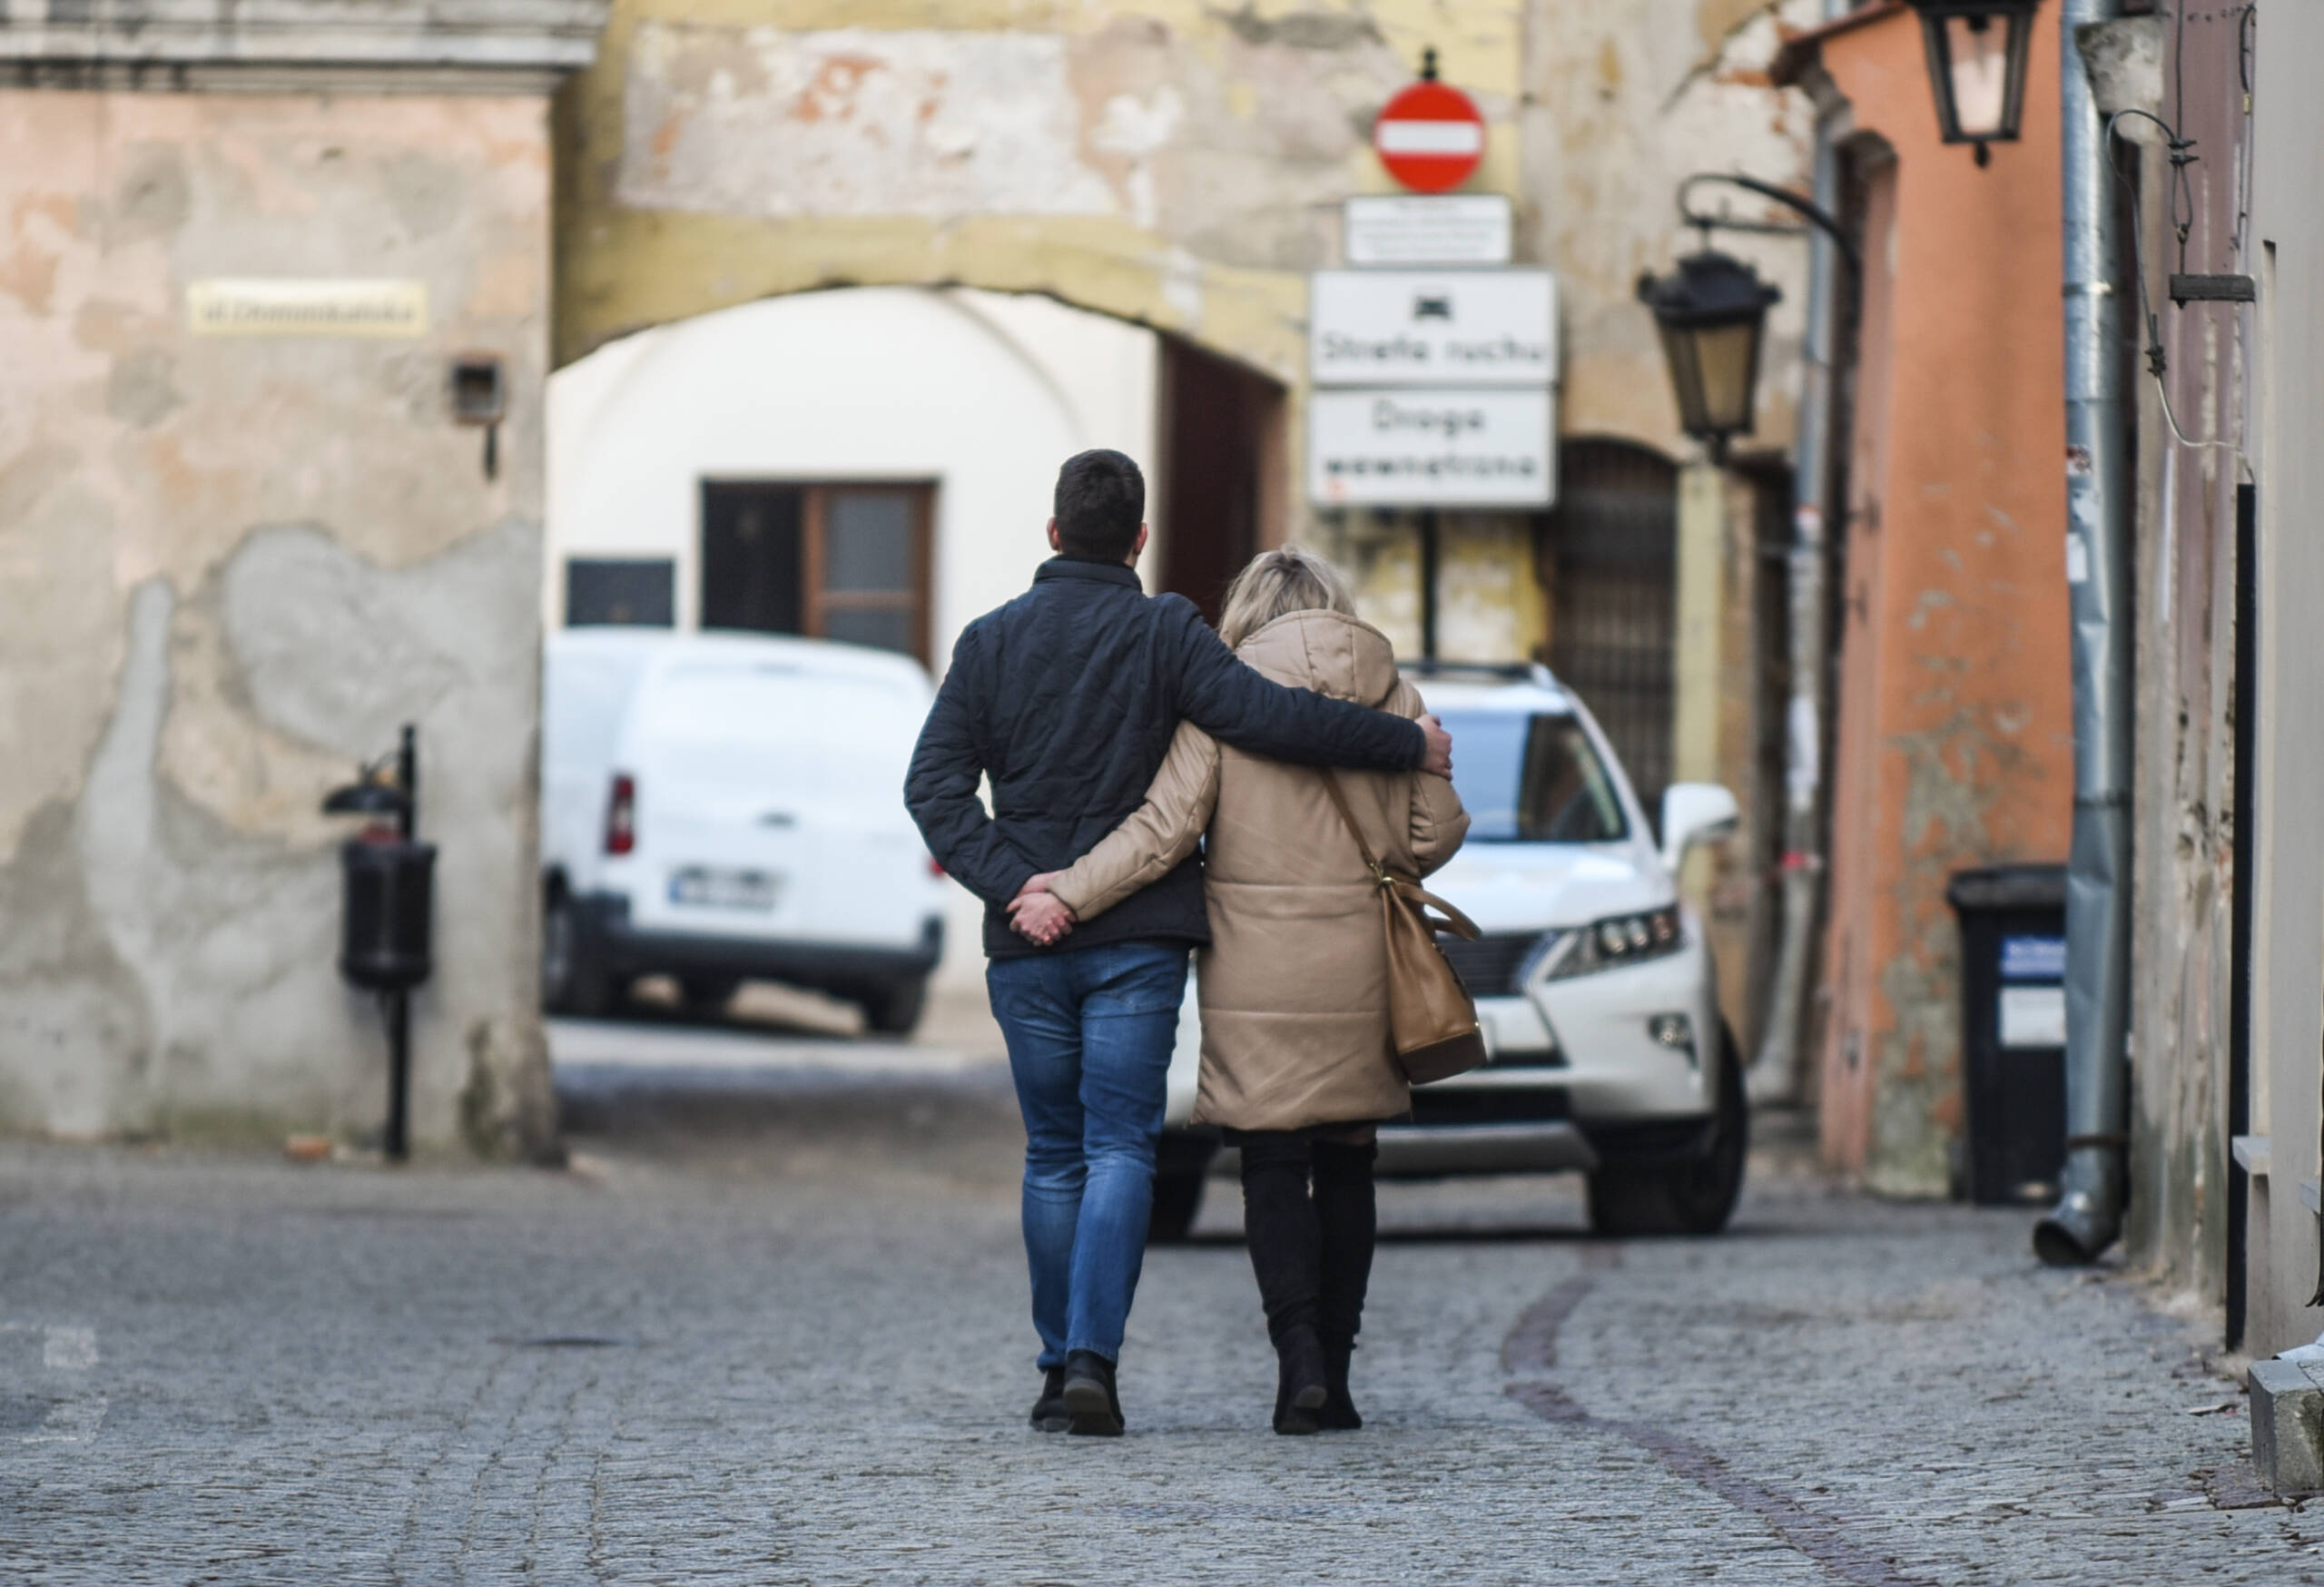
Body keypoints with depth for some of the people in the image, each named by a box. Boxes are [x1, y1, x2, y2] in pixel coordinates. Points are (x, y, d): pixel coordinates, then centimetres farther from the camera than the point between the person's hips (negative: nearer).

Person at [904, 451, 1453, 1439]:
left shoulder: (991, 641, 5)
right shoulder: (1163, 633, -4)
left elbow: (934, 784, -4)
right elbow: (1265, 716, -14)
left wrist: (1010, 882, -9)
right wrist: (1409, 745, -5)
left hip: (1028, 945, 2)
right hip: (1138, 939, -2)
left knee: (1053, 1155, 13)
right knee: (1120, 1150, -2)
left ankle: (1059, 1367, 12)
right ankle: (1092, 1359, -18)